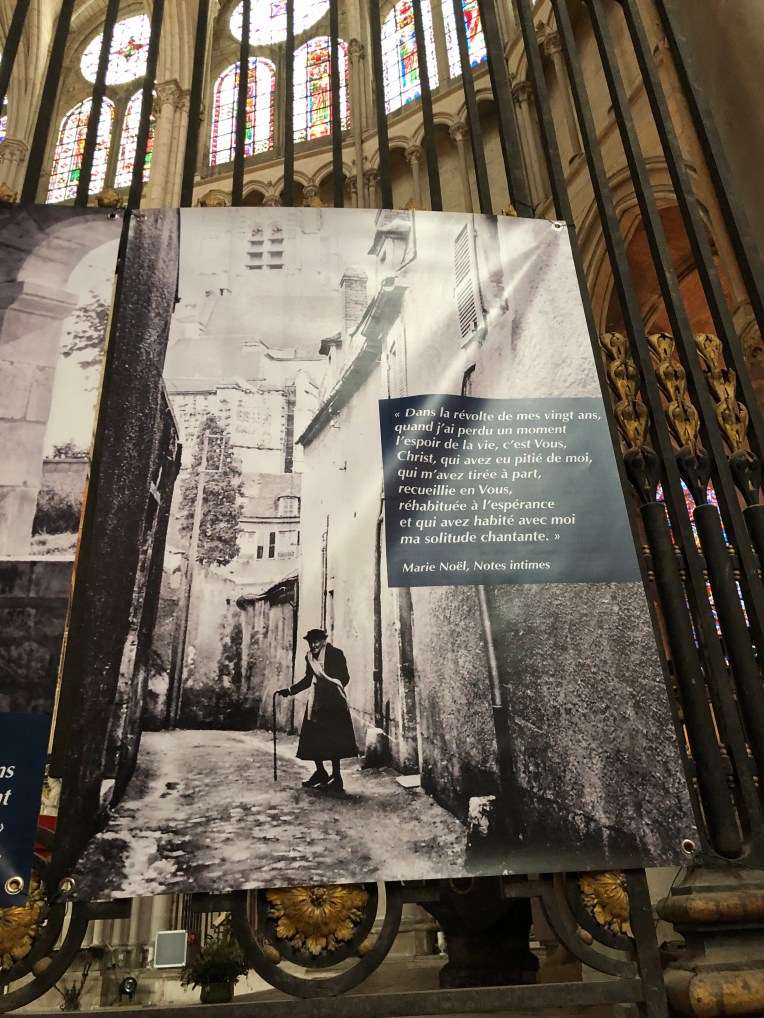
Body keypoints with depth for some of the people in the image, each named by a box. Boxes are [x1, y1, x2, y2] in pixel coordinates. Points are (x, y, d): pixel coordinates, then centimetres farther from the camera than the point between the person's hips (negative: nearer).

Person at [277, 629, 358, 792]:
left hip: (333, 702, -6)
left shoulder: (335, 654, -9)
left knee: (333, 740, -4)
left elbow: (344, 677, -10)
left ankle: (336, 777, 7)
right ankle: (320, 773, 24)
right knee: (311, 739, 6)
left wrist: (335, 687, -27)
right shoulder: (309, 657, 9)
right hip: (316, 701, 6)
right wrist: (290, 691, 17)